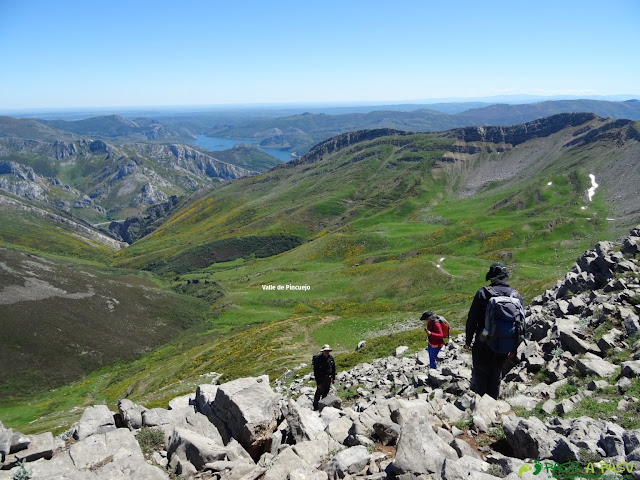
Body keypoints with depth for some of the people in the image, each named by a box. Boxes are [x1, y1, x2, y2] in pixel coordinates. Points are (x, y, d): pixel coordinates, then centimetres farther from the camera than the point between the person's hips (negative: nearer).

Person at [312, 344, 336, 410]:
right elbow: (316, 372, -17)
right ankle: (315, 407, 13)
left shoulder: (331, 358, -3)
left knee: (325, 393, 16)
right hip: (321, 379, -5)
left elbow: (333, 368, 10)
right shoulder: (318, 359, -20)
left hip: (328, 379, 5)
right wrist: (318, 383, -17)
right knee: (319, 393, 0)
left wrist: (333, 378, 11)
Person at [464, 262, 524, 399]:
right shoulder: (516, 296, 0)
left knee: (480, 373, 10)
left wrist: (468, 340, 0)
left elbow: (472, 319, -10)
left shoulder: (483, 293, -12)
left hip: (483, 342, -3)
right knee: (496, 375, 18)